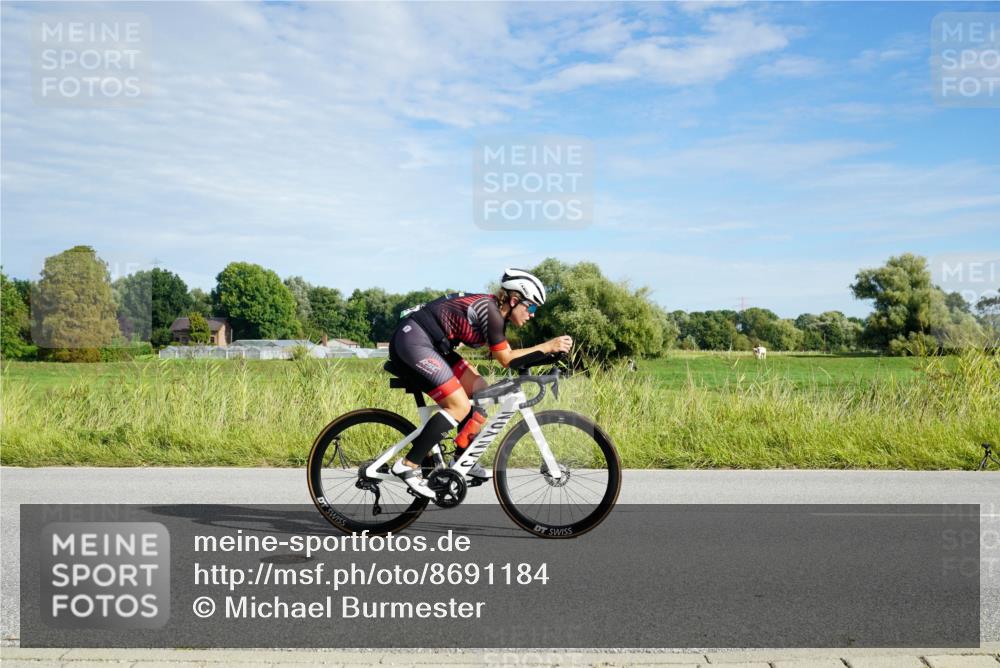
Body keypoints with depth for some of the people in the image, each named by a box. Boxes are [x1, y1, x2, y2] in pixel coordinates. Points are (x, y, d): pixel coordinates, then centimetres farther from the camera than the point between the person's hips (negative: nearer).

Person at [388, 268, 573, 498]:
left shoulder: (496, 311, 11)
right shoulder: (490, 310, -17)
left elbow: (506, 354, 13)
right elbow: (505, 359, -15)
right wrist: (547, 346, -14)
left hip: (430, 345, 10)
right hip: (413, 340, -10)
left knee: (480, 390, 8)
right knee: (459, 407, -14)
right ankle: (408, 466, -11)